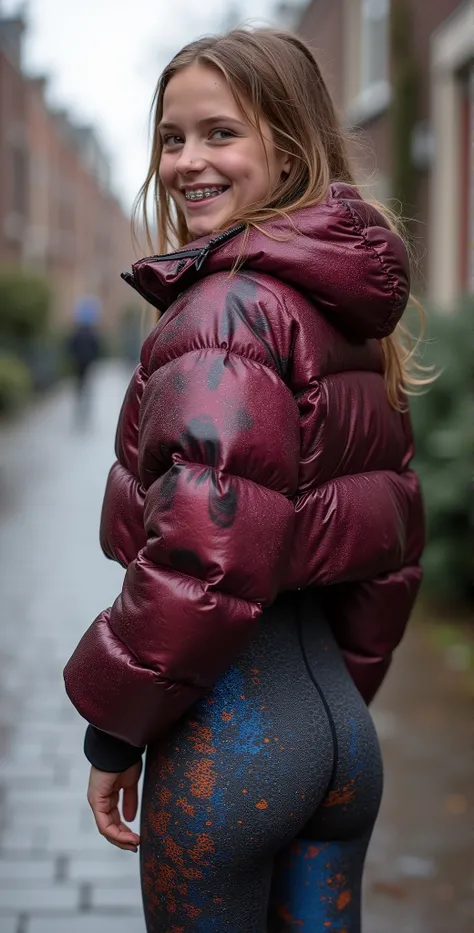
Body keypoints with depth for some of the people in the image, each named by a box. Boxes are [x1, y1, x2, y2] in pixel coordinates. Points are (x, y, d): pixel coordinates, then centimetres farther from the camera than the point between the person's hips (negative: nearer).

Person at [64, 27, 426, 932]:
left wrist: (114, 727, -11)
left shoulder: (229, 308, -16)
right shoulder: (353, 315, 10)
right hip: (341, 725, 8)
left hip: (231, 730, -8)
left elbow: (205, 551, -22)